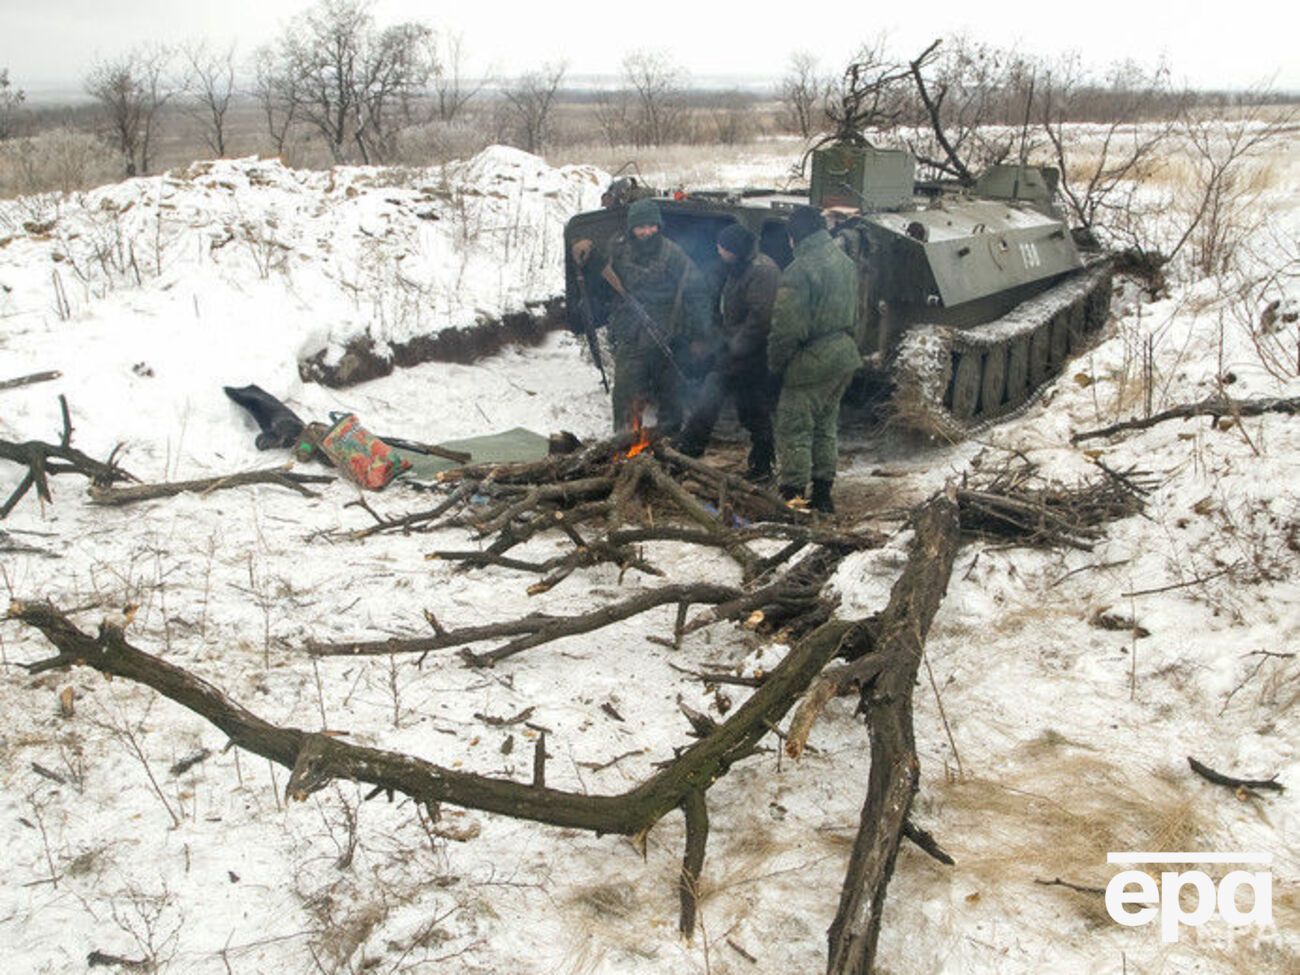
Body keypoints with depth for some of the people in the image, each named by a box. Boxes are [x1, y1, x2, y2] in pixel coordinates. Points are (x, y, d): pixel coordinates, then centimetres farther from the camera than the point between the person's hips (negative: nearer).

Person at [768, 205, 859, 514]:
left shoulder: (800, 270, -18)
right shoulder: (846, 262, 9)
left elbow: (787, 328, -19)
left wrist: (775, 363, -6)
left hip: (812, 361, -9)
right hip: (844, 353, 9)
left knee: (794, 428, 0)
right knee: (826, 424, 18)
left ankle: (792, 495, 3)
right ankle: (822, 495, 26)